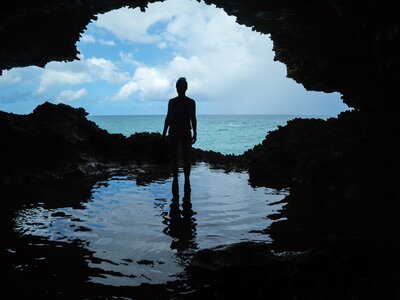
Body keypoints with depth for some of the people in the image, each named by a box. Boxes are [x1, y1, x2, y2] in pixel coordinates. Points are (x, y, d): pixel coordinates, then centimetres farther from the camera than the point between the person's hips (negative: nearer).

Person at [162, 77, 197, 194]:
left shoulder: (191, 102, 3)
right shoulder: (172, 101, 7)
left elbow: (193, 119, 6)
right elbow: (168, 118, 10)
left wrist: (195, 133, 1)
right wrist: (164, 133, 7)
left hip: (186, 133, -2)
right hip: (173, 132, 2)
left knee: (186, 158, -4)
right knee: (174, 157, 4)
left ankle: (187, 181, 1)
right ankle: (175, 179, 13)